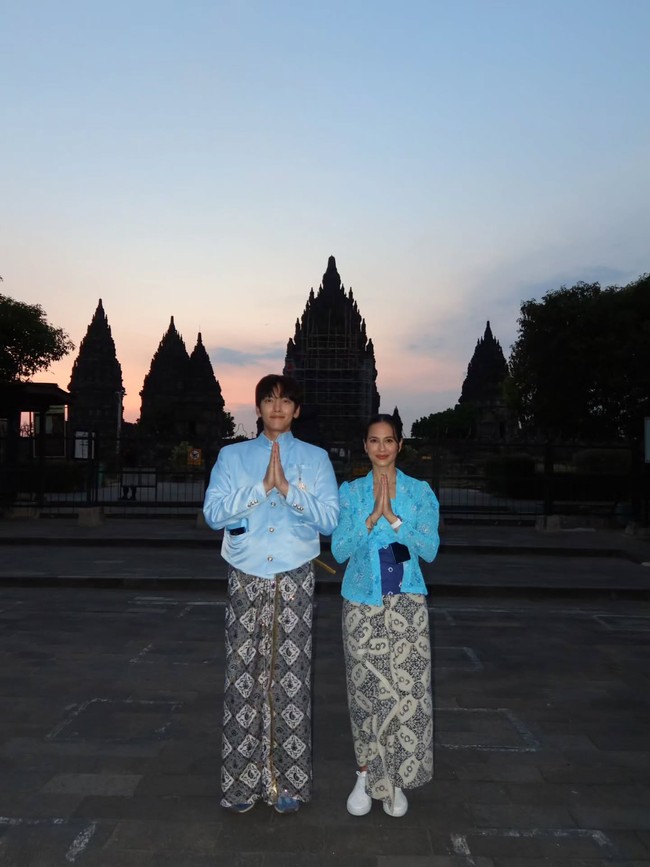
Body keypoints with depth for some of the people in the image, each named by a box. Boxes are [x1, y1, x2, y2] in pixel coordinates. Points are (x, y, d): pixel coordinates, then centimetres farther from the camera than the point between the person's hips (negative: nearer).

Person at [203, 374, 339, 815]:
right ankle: (243, 780, 17)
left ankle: (288, 783, 17)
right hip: (246, 580, 1)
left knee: (292, 680, 3)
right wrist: (261, 487, -14)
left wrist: (288, 489, -16)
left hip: (294, 582, 0)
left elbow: (330, 519, -4)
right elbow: (213, 513, -4)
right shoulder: (232, 456, 8)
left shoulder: (315, 458, 6)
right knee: (244, 679, 3)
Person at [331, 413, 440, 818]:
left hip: (406, 602, 0)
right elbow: (339, 549, -4)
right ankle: (367, 774, 23)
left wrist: (392, 517, -18)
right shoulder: (350, 491, 4)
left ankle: (396, 780, 17)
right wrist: (371, 517, -17)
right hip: (362, 602, 1)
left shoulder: (420, 492, 2)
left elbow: (430, 549, -6)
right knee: (367, 688, 5)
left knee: (407, 689, -2)